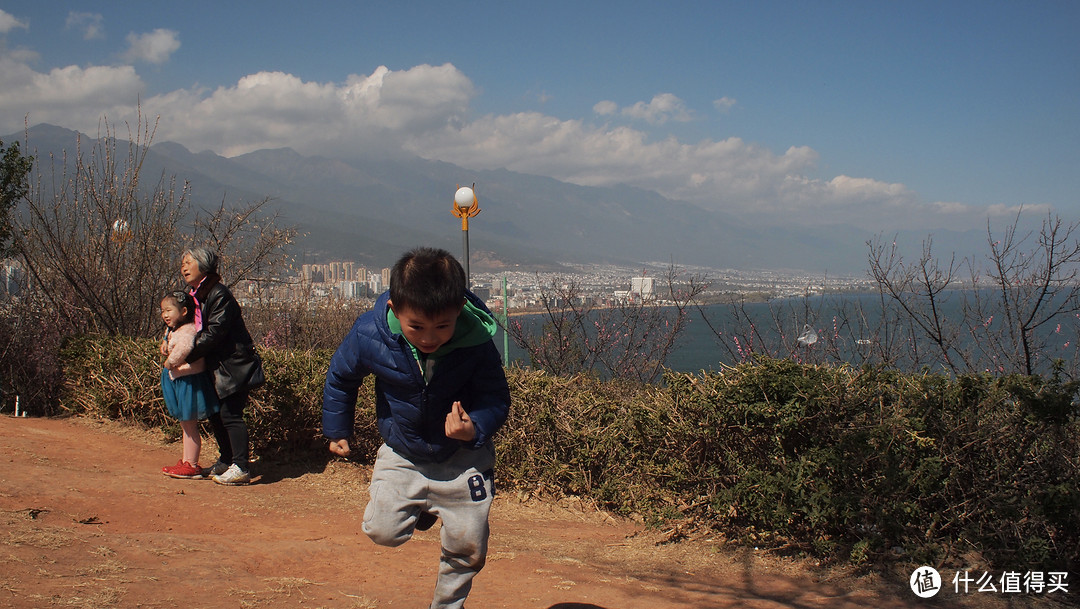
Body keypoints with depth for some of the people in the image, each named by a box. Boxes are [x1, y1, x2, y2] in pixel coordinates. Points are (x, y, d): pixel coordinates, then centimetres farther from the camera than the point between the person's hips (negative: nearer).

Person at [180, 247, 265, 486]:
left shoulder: (219, 295, -17)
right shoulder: (195, 296, 13)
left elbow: (213, 334, -21)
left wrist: (186, 356, -19)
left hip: (234, 366, -10)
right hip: (217, 367, 10)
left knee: (230, 414, -11)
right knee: (215, 413, 14)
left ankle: (241, 468, -8)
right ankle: (226, 461, 27)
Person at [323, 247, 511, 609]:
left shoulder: (477, 342, -30)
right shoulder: (369, 334, -24)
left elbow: (496, 399, -17)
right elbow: (340, 378, -2)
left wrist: (474, 429, -38)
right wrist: (337, 430, 9)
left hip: (463, 456, -1)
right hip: (402, 454, 2)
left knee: (468, 547, 2)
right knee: (381, 531, -2)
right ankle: (421, 509, 32)